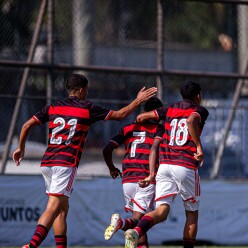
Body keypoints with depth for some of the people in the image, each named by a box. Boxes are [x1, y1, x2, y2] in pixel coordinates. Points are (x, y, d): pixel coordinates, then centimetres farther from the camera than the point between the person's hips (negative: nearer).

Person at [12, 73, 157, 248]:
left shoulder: (53, 108, 13)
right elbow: (120, 115, 10)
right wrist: (138, 100, 22)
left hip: (47, 162, 6)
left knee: (62, 208, 14)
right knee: (53, 208, -13)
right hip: (67, 163, -6)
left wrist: (21, 148, 24)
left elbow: (27, 125, 10)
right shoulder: (87, 109, 3)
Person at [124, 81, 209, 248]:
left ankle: (136, 232, -35)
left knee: (161, 211, -6)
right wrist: (199, 146, -18)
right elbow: (191, 120, -21)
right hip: (187, 167, -4)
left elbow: (141, 117, 13)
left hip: (164, 165, 4)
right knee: (192, 214, 13)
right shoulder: (200, 111, 2)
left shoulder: (170, 109, 16)